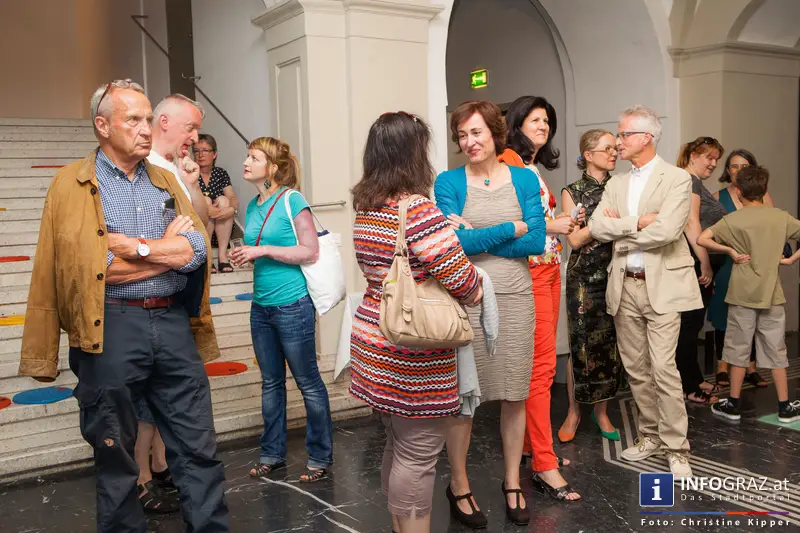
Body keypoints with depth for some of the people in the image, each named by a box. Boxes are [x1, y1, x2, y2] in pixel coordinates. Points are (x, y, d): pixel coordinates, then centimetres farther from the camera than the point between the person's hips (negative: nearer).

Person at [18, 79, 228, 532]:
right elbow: (87, 265, -14)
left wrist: (132, 246, -11)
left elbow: (198, 249, -1)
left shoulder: (166, 182, 12)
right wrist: (168, 249, -7)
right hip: (111, 329, -3)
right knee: (115, 455, 11)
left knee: (199, 448, 8)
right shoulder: (73, 184, -1)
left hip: (173, 324, 4)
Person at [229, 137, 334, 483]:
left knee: (308, 383, 3)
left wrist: (263, 250, -17)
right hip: (261, 306, 7)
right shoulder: (253, 206, 10)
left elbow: (311, 251, -15)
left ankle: (320, 456, 16)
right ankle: (272, 454, 29)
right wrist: (244, 257, 1)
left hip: (292, 306, -7)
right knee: (270, 383, 16)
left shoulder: (291, 200, -10)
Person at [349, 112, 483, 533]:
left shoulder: (365, 209, 7)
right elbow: (460, 277, -20)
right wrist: (476, 292, 3)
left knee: (398, 446, 21)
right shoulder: (418, 209, -19)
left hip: (376, 342, 9)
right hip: (414, 355, -9)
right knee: (417, 456, 3)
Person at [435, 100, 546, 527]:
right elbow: (456, 243, -13)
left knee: (515, 394, 11)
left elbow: (537, 242, -4)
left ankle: (512, 482, 29)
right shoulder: (449, 182, -1)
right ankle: (458, 485, 23)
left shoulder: (524, 179, 6)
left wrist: (476, 237, -11)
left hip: (514, 298, 2)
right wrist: (513, 228, -9)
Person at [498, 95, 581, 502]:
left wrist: (562, 224, 6)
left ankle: (532, 442, 25)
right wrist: (550, 226, -14)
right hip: (527, 272, -9)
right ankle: (544, 465, -5)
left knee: (541, 362, 13)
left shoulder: (535, 168, 20)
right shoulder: (508, 162, -9)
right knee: (541, 364, -10)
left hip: (549, 269, 9)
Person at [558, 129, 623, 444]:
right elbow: (575, 239, -7)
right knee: (582, 346, 1)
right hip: (584, 278, -3)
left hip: (616, 276, 3)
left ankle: (601, 411, 20)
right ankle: (574, 412, 17)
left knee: (611, 345, 5)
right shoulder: (573, 192, 1)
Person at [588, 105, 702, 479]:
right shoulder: (616, 184, 13)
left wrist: (619, 231, -6)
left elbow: (666, 230, -19)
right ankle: (650, 434, 27)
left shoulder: (677, 178, -4)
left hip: (662, 285, -5)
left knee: (663, 369, -8)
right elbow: (596, 227, -2)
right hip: (625, 286, 6)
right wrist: (638, 222, -14)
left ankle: (676, 448, 3)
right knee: (635, 368, 12)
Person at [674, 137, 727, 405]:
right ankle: (688, 388, 3)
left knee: (694, 324, 15)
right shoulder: (689, 181, -10)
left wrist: (708, 266, 12)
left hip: (702, 265, 10)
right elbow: (691, 224, -20)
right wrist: (705, 264, -19)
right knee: (689, 324, -4)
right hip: (694, 265, -10)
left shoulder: (698, 185, 21)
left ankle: (695, 380, 24)